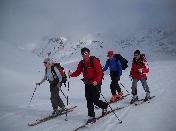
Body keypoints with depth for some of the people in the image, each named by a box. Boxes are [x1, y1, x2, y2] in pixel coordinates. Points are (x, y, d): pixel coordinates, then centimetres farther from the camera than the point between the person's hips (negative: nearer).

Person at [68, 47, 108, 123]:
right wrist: (71, 74, -15)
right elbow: (77, 72, 6)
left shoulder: (94, 61, -13)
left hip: (95, 83, -5)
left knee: (95, 100, -4)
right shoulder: (81, 63, 5)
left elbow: (99, 73, -17)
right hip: (87, 84, 5)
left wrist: (96, 81, -32)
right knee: (89, 101, 5)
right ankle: (91, 116, 15)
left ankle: (104, 106, 26)